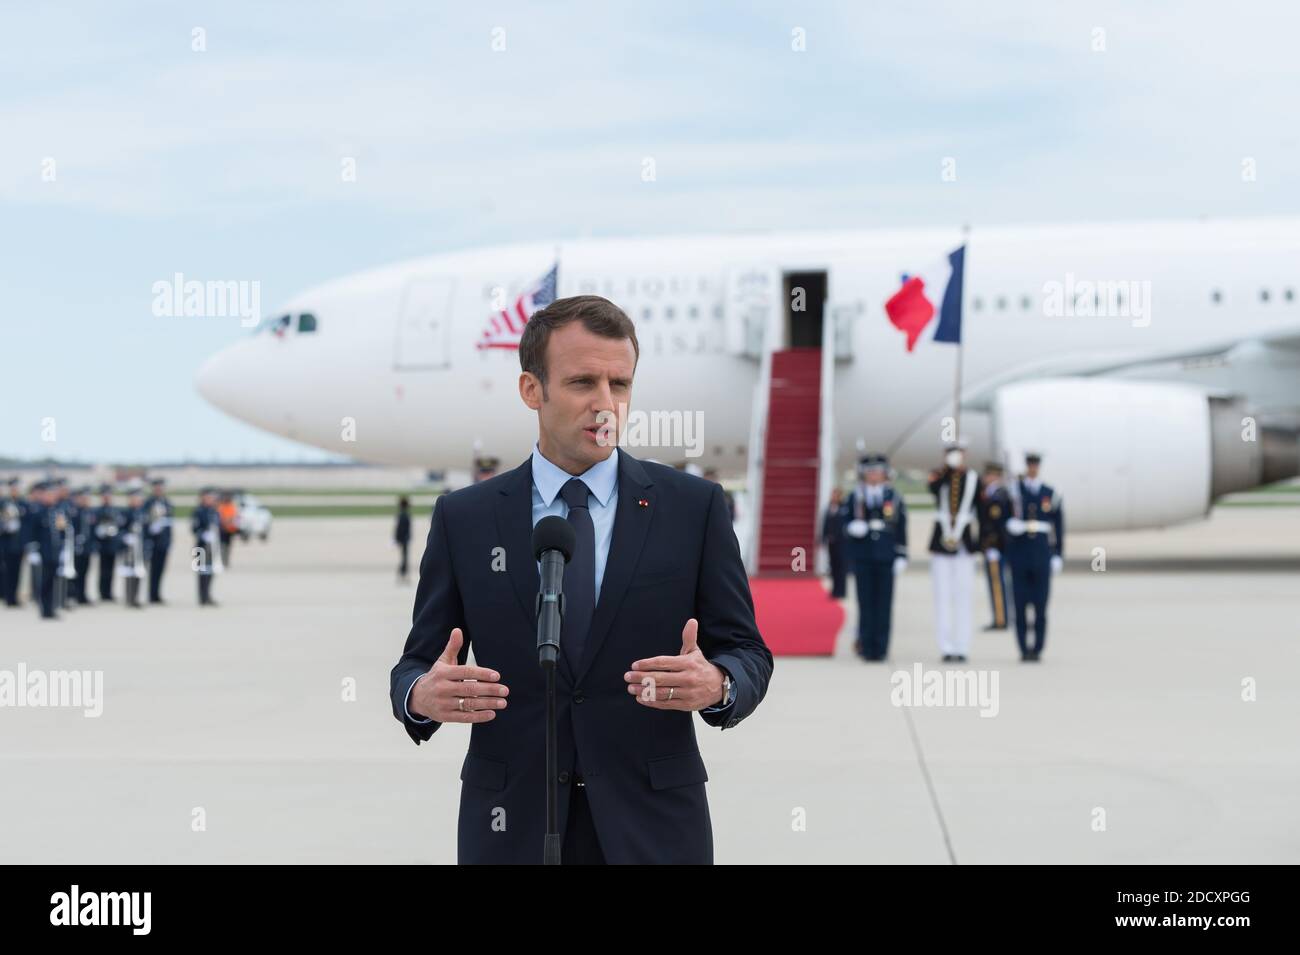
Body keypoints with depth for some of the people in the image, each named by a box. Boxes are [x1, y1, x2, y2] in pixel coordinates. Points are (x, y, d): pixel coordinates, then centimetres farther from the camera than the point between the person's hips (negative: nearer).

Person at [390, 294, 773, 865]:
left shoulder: (693, 506, 0)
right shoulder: (462, 518, 1)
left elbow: (746, 653, 1)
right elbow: (415, 665, 4)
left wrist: (716, 685, -22)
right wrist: (422, 695, -20)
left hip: (652, 826, 0)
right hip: (512, 827, 1)